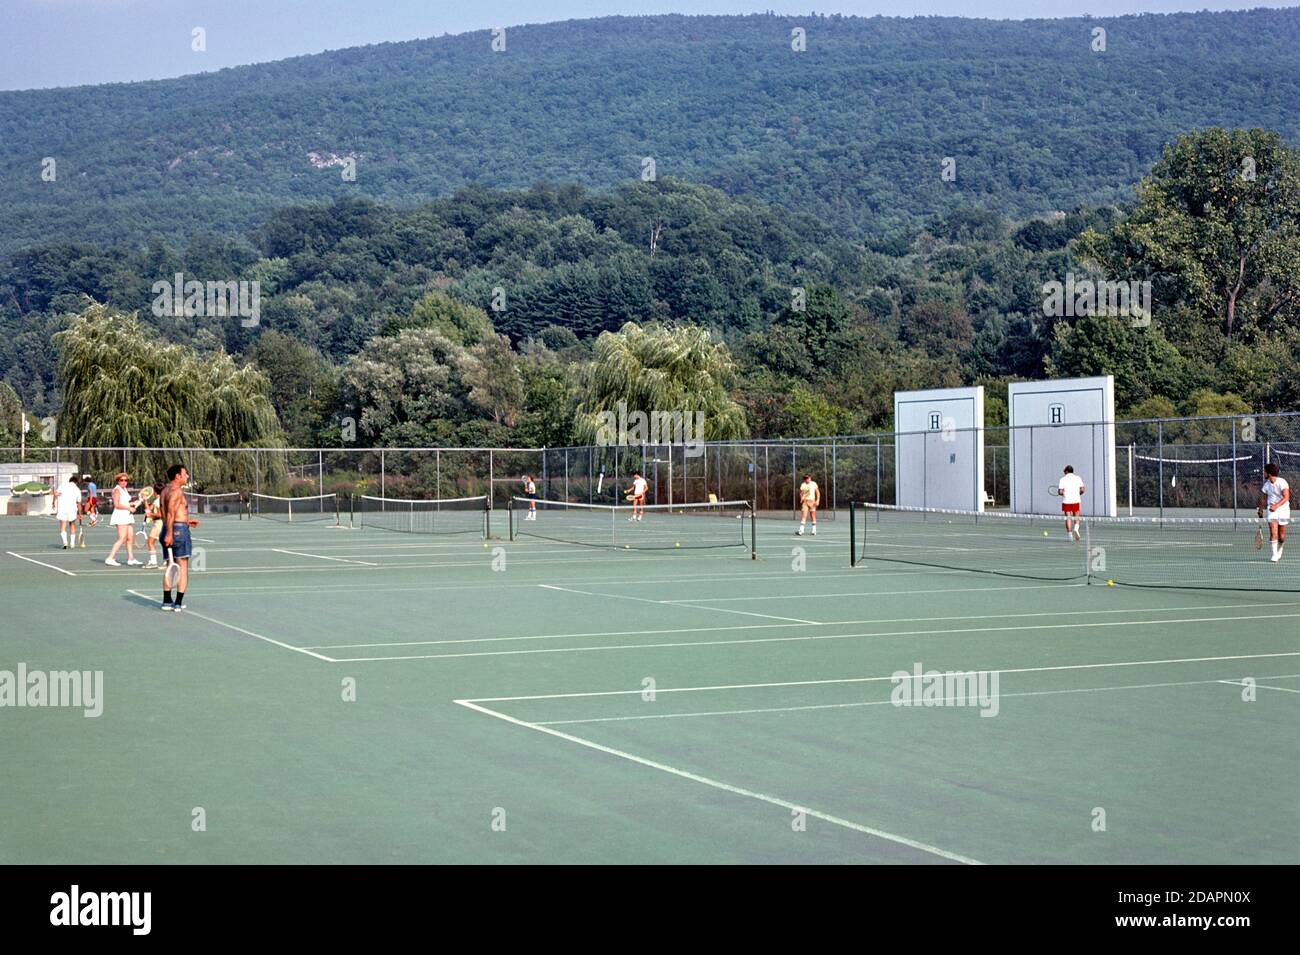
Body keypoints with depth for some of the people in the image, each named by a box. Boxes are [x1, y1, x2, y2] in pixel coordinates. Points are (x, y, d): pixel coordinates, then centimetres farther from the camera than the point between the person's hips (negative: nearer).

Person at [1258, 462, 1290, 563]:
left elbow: (1286, 497, -23)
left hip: (1283, 509, -3)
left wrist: (1276, 506, -35)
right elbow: (1263, 498, 18)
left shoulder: (1282, 482, -14)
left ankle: (1279, 551, 30)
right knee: (1273, 533, -15)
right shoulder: (1266, 484, 4)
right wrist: (1261, 510, 22)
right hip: (1271, 510, 3)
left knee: (1282, 536, 5)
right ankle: (1274, 555, -14)